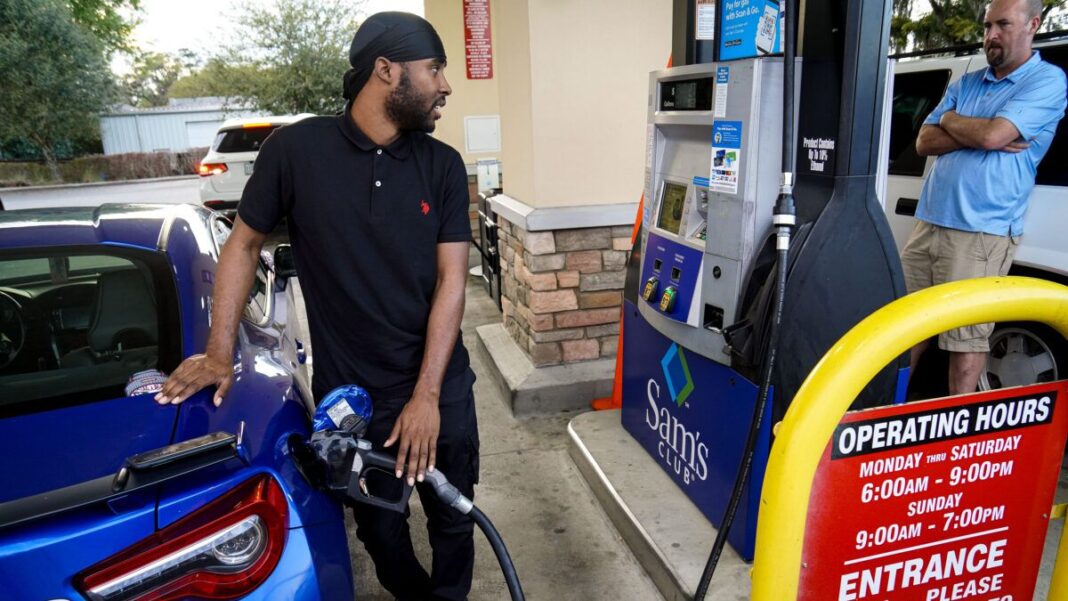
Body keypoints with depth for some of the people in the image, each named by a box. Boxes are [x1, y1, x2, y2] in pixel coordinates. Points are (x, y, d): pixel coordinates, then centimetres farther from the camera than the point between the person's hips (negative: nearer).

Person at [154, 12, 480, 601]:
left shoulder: (443, 165, -4)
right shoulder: (296, 148, -9)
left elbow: (451, 281, -7)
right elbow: (244, 243, 3)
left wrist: (427, 395, -12)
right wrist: (219, 353, -1)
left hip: (442, 387, 2)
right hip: (348, 395, -1)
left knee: (454, 522, 15)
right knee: (382, 531, 17)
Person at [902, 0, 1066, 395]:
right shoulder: (966, 84, 16)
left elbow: (992, 135, -18)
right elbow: (924, 143, 7)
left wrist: (949, 119, 2)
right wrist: (979, 135, -9)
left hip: (981, 233, -6)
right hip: (928, 224, 6)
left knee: (966, 335, 1)